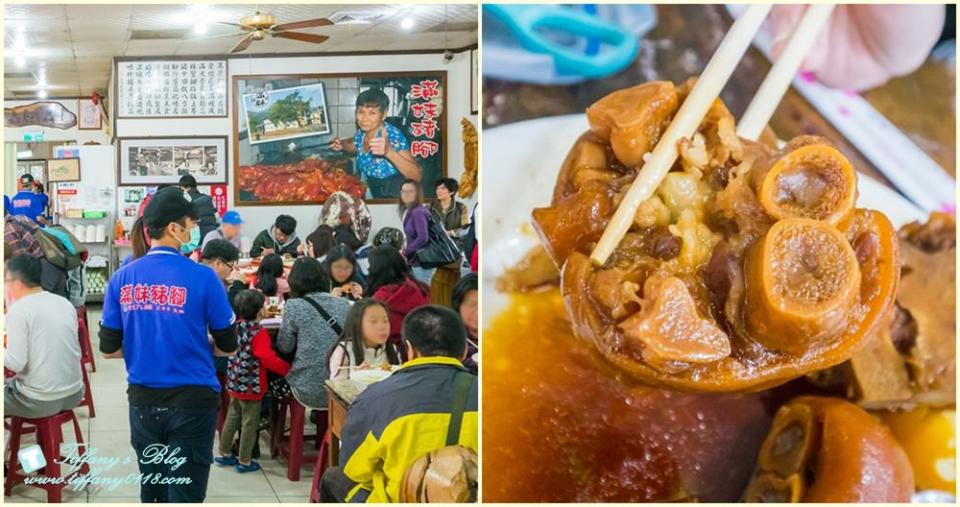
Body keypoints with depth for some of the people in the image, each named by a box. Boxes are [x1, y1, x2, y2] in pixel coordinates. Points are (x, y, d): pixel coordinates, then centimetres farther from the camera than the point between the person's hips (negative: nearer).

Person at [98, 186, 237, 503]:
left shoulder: (122, 278, -1)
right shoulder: (202, 277, -13)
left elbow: (109, 349, 4)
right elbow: (228, 347, -5)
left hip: (143, 399, 4)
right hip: (191, 399, -4)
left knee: (151, 490, 19)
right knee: (185, 493, 4)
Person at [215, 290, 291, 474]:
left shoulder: (235, 327, 2)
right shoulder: (258, 332, -21)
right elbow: (268, 359, -28)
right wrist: (287, 368, -20)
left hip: (234, 382, 8)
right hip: (251, 385, -8)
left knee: (232, 417, 20)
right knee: (250, 423, 4)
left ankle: (225, 453, 31)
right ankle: (244, 461, 12)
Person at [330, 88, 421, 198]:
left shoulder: (393, 136, -21)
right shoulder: (361, 134, -3)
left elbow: (417, 176, -30)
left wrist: (389, 152, -43)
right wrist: (341, 144, 0)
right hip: (372, 195, 6)